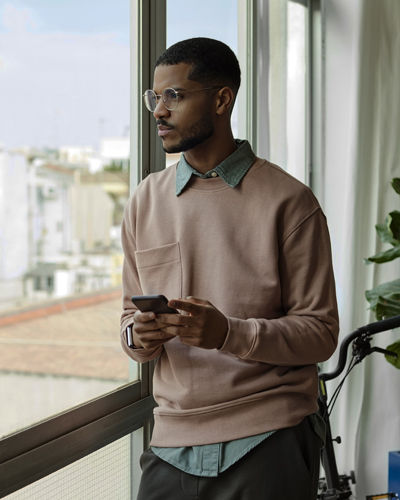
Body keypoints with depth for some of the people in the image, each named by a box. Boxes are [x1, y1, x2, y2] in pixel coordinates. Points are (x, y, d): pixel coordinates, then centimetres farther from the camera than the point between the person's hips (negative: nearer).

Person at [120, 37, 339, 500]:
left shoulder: (288, 201, -6)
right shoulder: (145, 201, 9)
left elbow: (320, 332, -8)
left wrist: (229, 332, -23)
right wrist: (138, 337, -9)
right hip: (173, 442, 4)